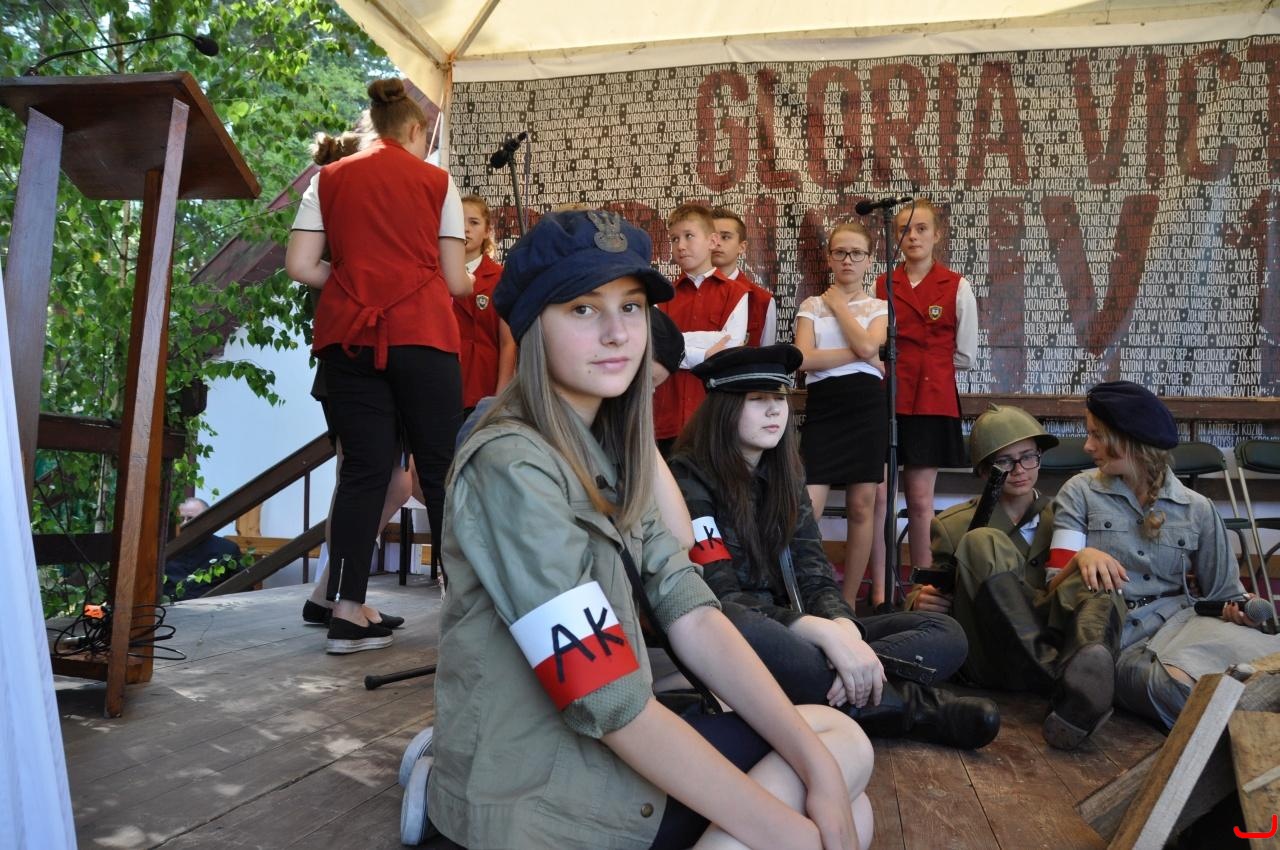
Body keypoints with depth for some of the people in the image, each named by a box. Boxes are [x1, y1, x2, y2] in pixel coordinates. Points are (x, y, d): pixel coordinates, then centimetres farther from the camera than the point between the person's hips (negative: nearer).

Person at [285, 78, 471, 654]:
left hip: (347, 336, 3)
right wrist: (466, 285, 24)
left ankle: (346, 612, 2)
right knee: (441, 467, 4)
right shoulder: (436, 181, 6)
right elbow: (455, 281, 2)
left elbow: (301, 267, 5)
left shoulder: (329, 179, 12)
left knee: (363, 469, 5)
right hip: (420, 333, -3)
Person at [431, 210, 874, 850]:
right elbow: (610, 702, -26)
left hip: (604, 745, 8)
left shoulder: (610, 454, 5)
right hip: (536, 791, -8)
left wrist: (819, 771, -12)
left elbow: (693, 616, -4)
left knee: (841, 746, 8)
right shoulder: (512, 467, -22)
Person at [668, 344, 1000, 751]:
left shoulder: (784, 477, 10)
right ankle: (908, 705, -24)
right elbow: (721, 601, -19)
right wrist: (826, 633, -31)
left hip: (785, 637, 6)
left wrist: (845, 630, -22)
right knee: (737, 628, -43)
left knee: (944, 633, -4)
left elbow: (816, 580, 1)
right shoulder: (688, 480, -10)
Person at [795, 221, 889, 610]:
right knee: (806, 508, -11)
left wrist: (839, 304, -1)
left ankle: (848, 599, 15)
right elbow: (804, 359, -7)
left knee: (861, 507, 4)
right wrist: (861, 356, -8)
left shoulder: (880, 308, 10)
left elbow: (867, 346, -13)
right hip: (823, 407, -1)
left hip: (867, 407, 1)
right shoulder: (811, 305, 9)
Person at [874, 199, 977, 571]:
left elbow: (965, 357, 5)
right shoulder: (880, 286, 8)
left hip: (932, 401, -2)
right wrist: (916, 360, 0)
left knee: (920, 500, 3)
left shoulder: (957, 287, 2)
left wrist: (928, 364, 7)